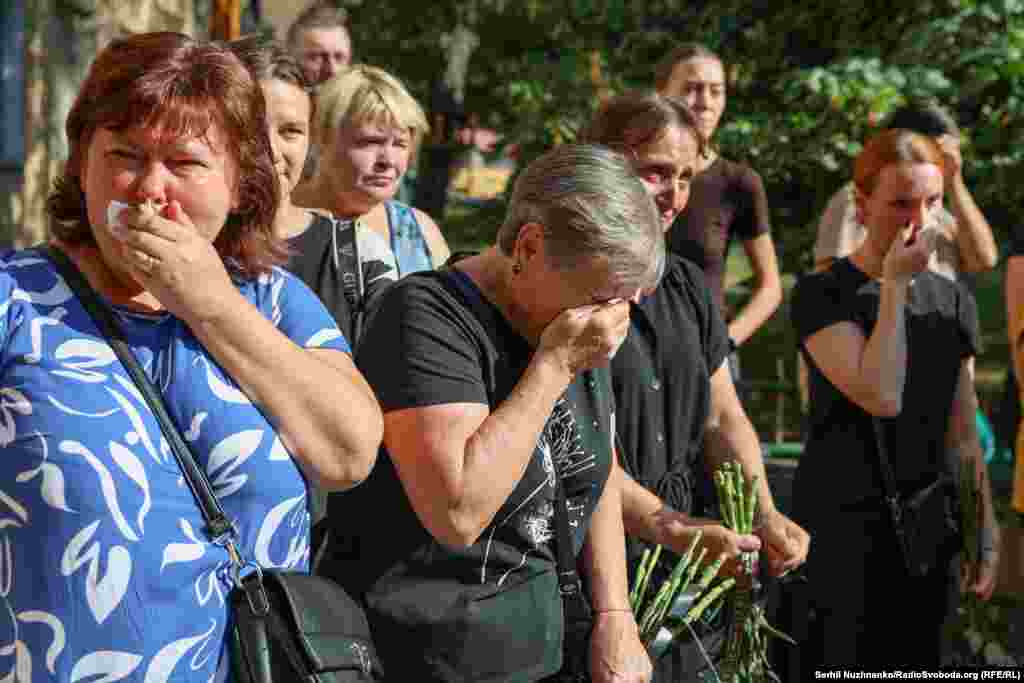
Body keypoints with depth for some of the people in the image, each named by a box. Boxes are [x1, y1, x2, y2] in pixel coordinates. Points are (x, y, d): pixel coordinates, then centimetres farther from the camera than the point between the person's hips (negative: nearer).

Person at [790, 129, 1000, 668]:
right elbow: (881, 397, -23)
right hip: (840, 533, -5)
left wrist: (986, 535, 10)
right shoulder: (822, 294, -9)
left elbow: (964, 434, 12)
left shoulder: (952, 302, 8)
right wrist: (895, 284, -17)